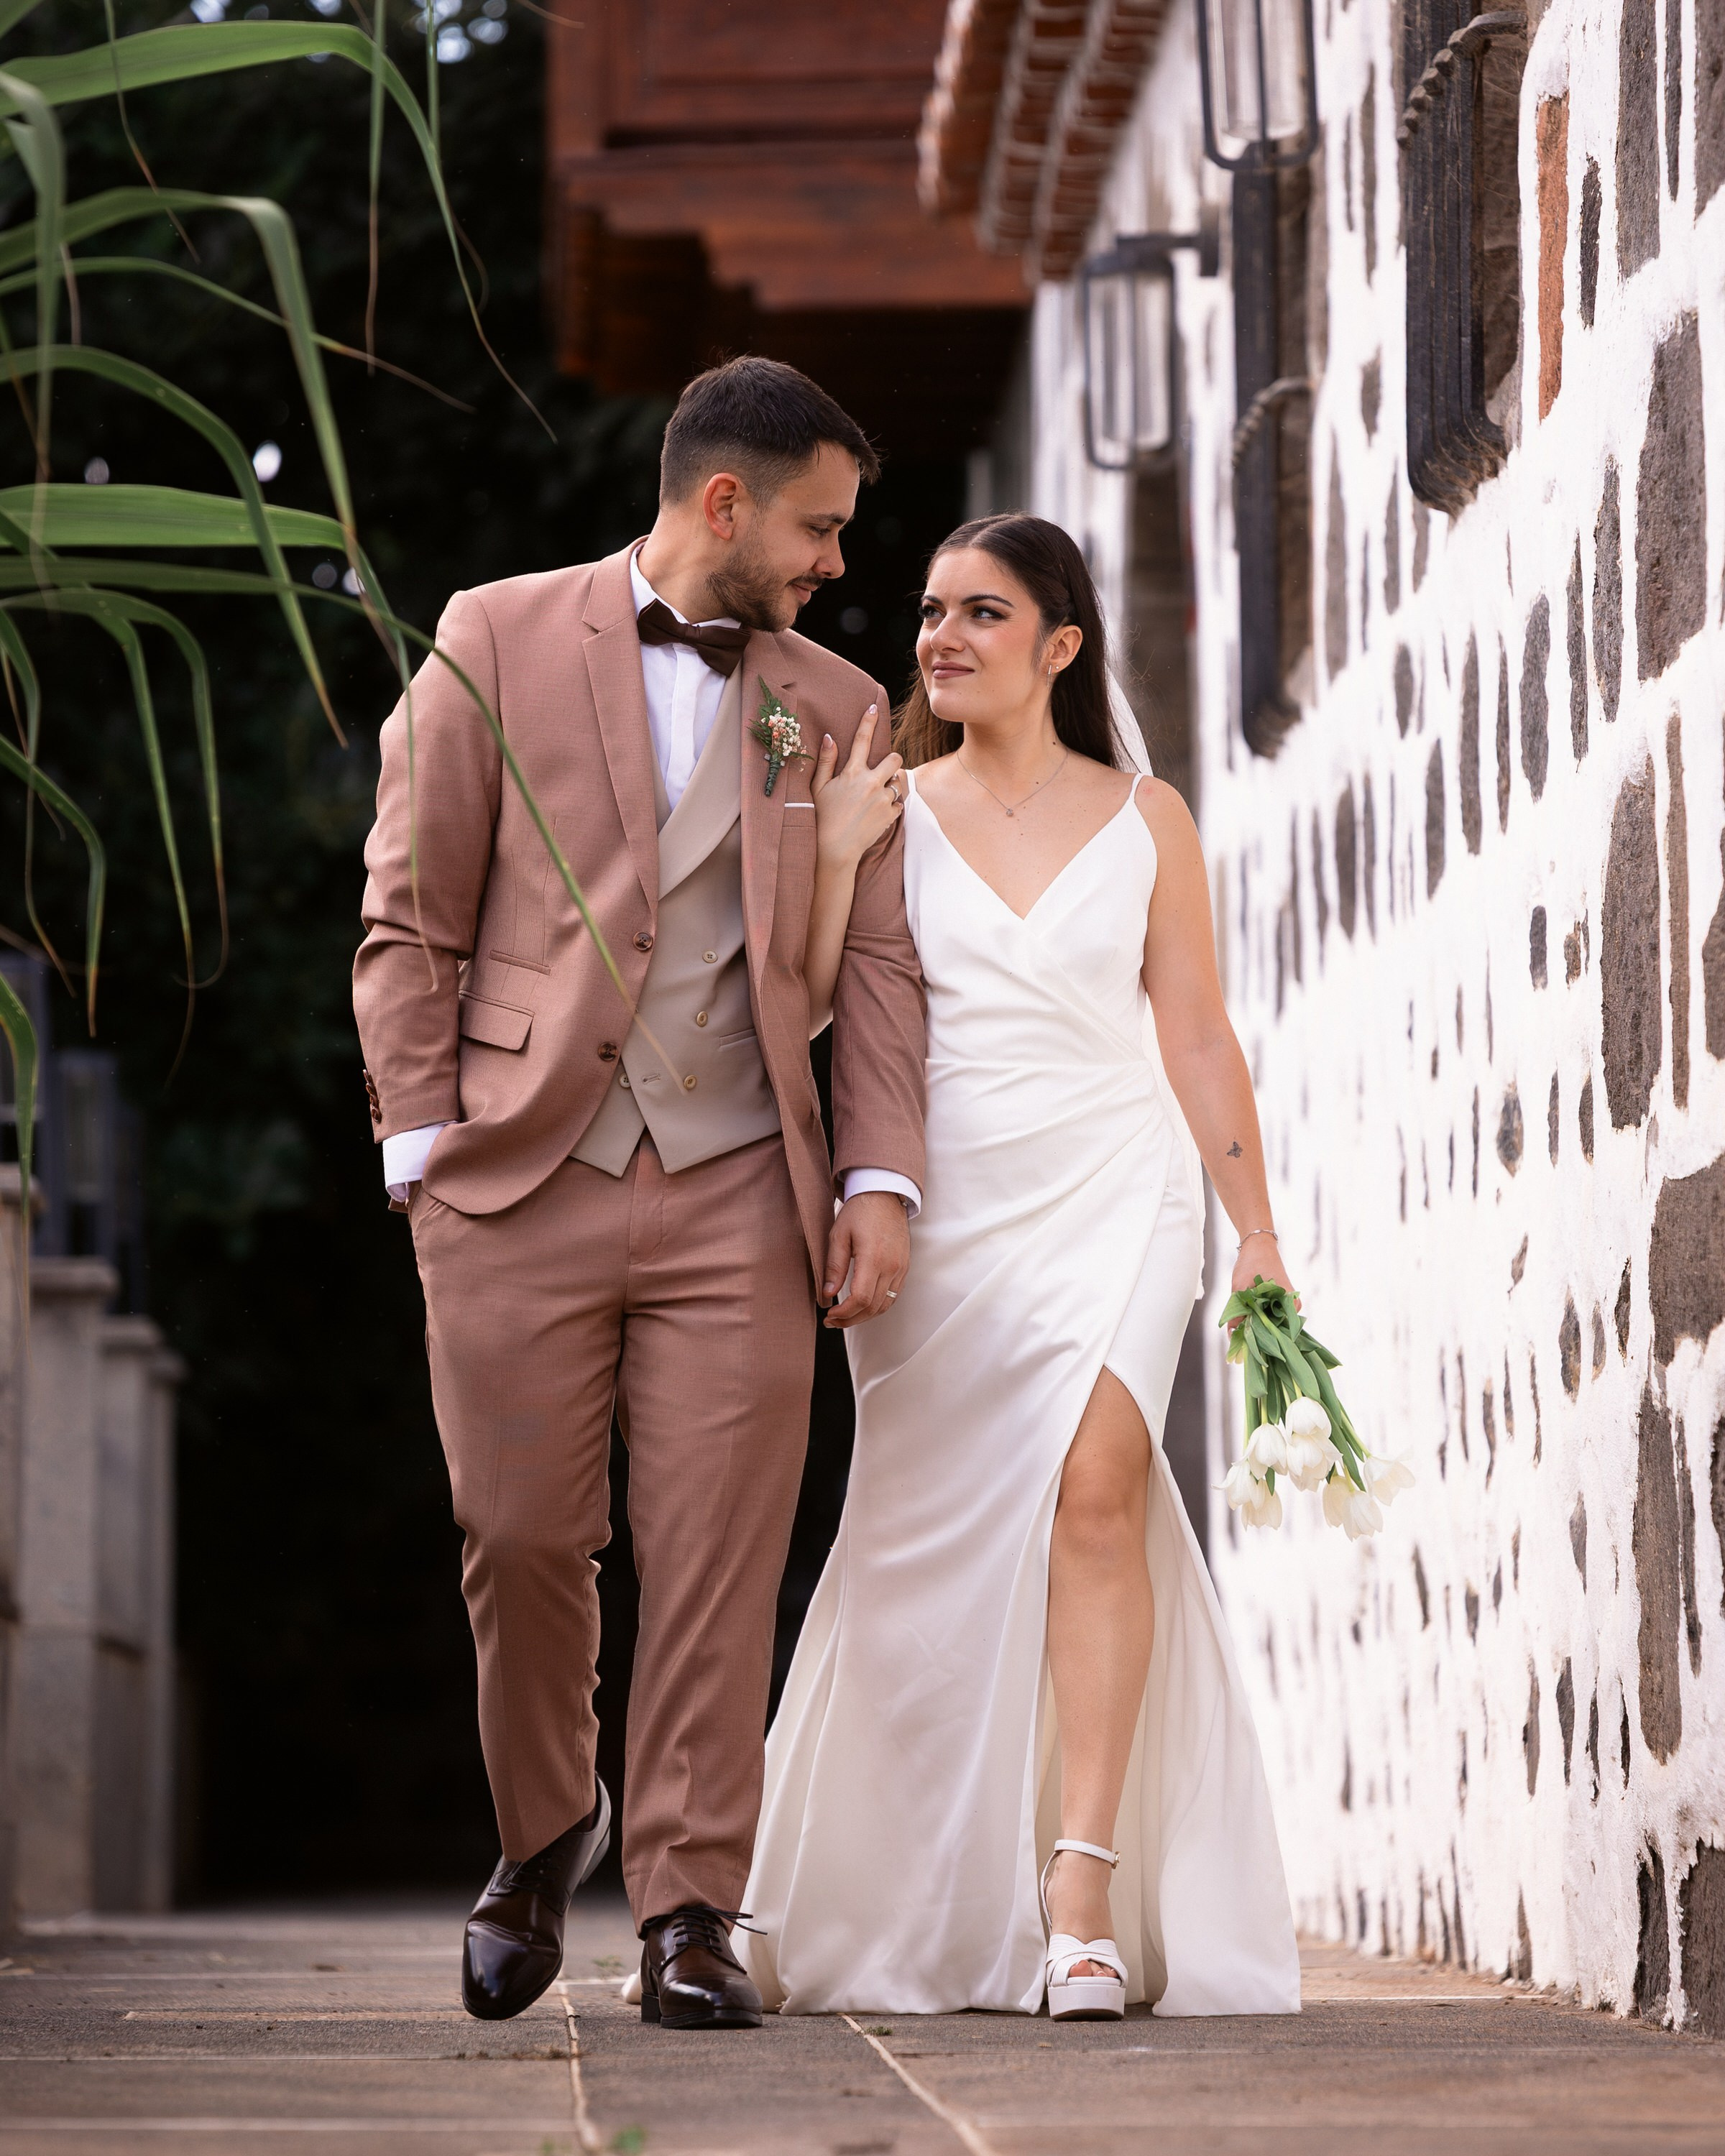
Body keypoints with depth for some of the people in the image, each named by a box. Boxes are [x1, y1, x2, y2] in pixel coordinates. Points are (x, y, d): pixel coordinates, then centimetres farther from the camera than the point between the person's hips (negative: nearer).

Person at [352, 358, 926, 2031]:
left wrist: (880, 1178, 0)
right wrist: (420, 1143, -3)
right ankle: (542, 1830, 27)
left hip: (738, 1193, 2)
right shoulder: (499, 643, 5)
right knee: (523, 1541, 1)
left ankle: (688, 1917, 0)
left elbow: (876, 965, 11)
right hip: (520, 1180, -2)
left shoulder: (838, 711, 14)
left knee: (717, 1563, -4)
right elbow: (410, 919, 5)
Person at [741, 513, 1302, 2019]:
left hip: (1113, 1191, -1)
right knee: (932, 1547, 1)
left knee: (1096, 1488, -21)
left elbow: (1200, 1043, 10)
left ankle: (1085, 1895, -24)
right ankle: (924, 1916, 16)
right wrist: (837, 856, -12)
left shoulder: (1144, 821, 8)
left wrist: (1259, 1237, 7)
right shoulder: (889, 811, 8)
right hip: (939, 1214, 1)